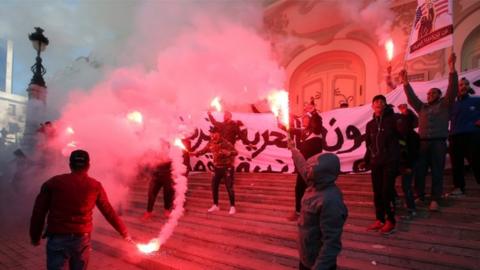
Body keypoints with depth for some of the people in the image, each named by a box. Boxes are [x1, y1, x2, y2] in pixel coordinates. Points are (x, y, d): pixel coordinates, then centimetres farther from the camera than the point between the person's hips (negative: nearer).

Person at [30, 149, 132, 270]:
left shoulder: (54, 182, 0)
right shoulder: (95, 186, 2)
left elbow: (39, 211, 1)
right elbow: (109, 212, 8)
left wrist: (35, 236, 15)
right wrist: (124, 232, 18)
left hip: (57, 239, -1)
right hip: (82, 239, 1)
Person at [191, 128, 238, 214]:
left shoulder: (225, 143, -19)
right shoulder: (211, 143, -1)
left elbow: (235, 152, -27)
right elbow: (204, 150, 12)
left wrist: (223, 152, -39)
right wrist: (195, 153, -5)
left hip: (227, 168, -6)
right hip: (217, 168, 6)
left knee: (229, 187, -3)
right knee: (214, 187, 9)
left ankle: (232, 207, 8)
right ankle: (215, 205, 24)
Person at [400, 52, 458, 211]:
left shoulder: (444, 105, 8)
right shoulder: (422, 107, 19)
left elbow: (452, 90, -4)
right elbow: (411, 98, 11)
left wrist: (452, 69, -15)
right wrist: (406, 83, -1)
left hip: (439, 143, -4)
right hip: (423, 142, 4)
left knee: (437, 172, -1)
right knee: (419, 171, 4)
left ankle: (435, 200, 3)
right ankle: (420, 197, 15)